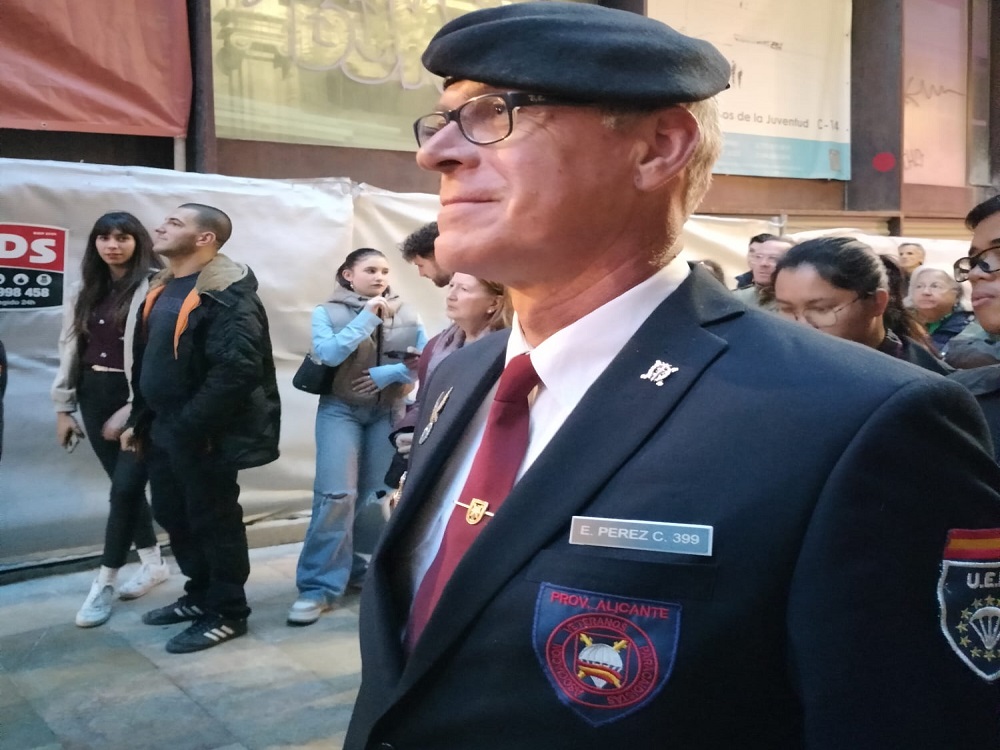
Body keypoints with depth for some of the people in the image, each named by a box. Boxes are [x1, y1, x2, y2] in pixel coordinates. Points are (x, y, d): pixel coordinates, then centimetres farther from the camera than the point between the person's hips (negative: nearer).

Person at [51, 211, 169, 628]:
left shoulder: (154, 287, -12)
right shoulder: (85, 290, 11)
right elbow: (70, 347, 13)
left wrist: (131, 409, -16)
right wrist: (63, 407, 11)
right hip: (94, 395, 7)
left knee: (124, 488, -5)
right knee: (125, 484, 13)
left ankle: (105, 582, 7)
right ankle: (153, 563, 27)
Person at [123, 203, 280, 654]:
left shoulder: (227, 295, -18)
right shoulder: (162, 288, 13)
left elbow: (237, 369, -27)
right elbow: (146, 360, 19)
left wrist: (191, 426, -24)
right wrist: (139, 420, 16)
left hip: (204, 434, -10)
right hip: (164, 428, 10)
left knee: (213, 520, 3)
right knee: (172, 515, 19)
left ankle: (226, 613, 19)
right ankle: (200, 595, 36)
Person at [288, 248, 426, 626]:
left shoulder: (406, 314, 3)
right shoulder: (327, 312, 0)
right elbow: (328, 354, -16)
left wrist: (386, 374, -14)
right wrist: (367, 317, -18)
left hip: (388, 413, 3)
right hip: (340, 410, -2)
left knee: (376, 494, 6)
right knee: (336, 494, -12)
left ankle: (357, 567, 24)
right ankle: (320, 586, -5)